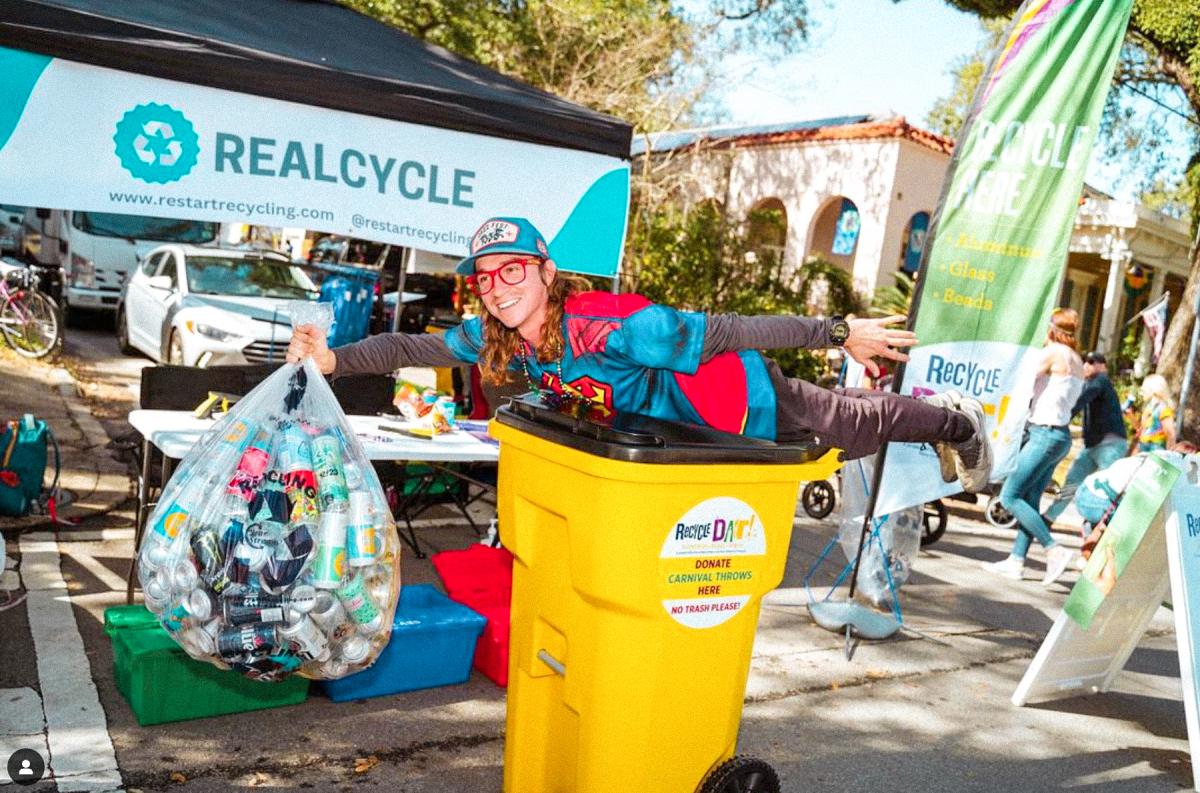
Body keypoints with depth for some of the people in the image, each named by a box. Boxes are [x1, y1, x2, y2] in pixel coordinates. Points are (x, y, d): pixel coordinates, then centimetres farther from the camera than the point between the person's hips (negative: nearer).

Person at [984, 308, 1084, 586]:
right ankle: (1016, 561, 11)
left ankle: (1055, 551, -8)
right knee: (1029, 500, 9)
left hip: (1045, 434, -9)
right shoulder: (1076, 360, 16)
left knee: (1009, 496, -7)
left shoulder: (1052, 352, -10)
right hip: (1060, 435, 9)